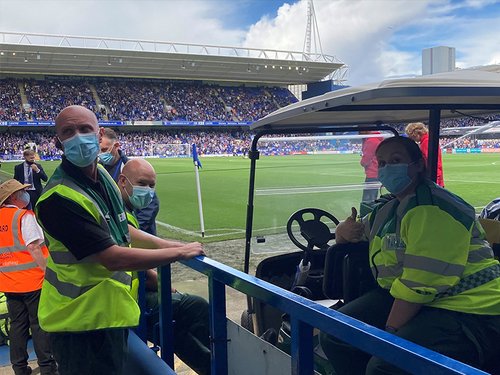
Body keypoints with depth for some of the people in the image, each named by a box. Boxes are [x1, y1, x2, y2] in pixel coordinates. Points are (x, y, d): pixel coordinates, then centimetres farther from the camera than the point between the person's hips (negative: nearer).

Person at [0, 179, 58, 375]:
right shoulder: (24, 216, -13)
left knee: (17, 324, 14)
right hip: (31, 280, -6)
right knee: (40, 323, 4)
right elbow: (33, 248, -20)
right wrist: (49, 271, -16)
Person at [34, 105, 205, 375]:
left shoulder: (101, 174, 2)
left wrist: (170, 244, 6)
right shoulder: (58, 199, -26)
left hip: (109, 310, 9)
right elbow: (114, 258, -27)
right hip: (83, 322, -8)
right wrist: (179, 252, -18)